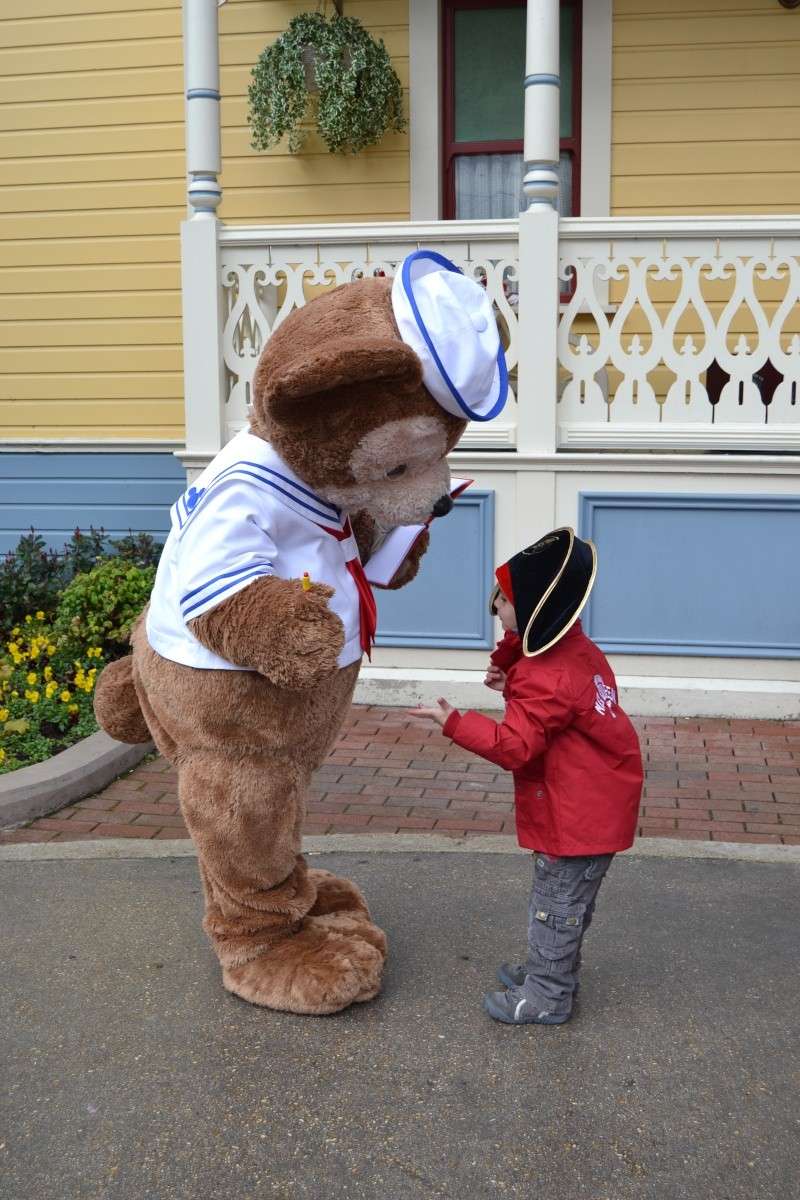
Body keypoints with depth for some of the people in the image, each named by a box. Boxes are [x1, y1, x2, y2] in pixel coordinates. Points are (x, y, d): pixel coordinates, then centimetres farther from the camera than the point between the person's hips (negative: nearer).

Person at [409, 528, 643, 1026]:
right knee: (568, 898, 22)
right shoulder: (576, 650, 4)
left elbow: (514, 745, -29)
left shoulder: (547, 680, -27)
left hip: (579, 814, -10)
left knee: (558, 902, 3)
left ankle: (546, 997, 15)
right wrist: (513, 685, 0)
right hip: (596, 804, 10)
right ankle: (552, 970, 37)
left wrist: (454, 723, -27)